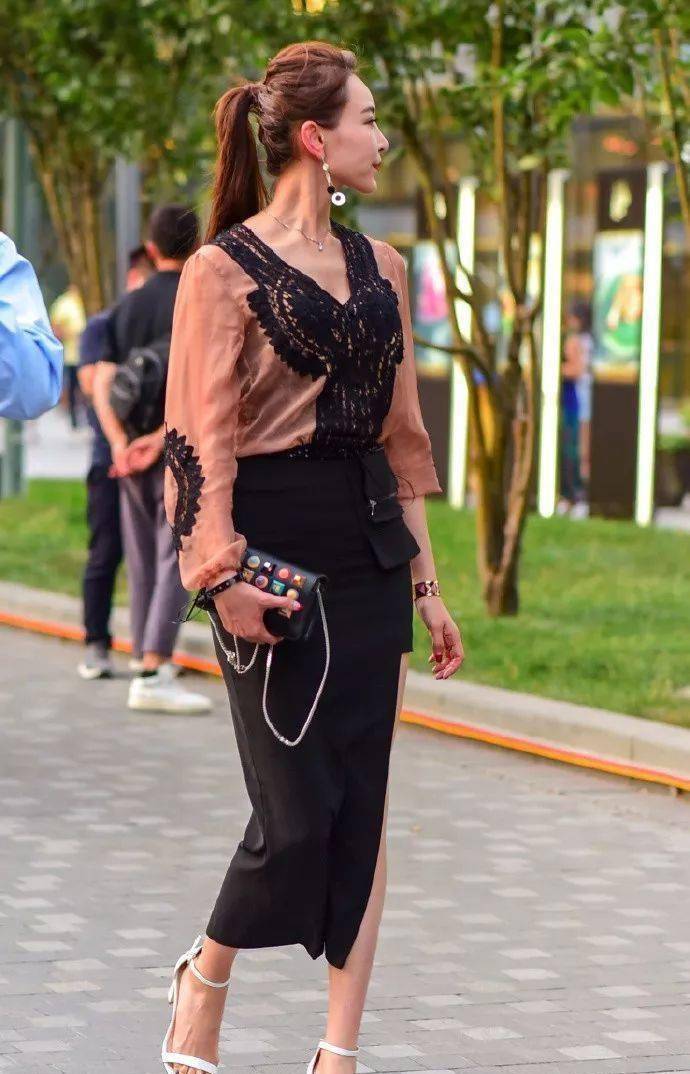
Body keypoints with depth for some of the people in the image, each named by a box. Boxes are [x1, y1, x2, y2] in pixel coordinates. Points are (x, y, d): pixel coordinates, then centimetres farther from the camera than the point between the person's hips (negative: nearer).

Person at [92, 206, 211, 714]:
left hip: (132, 454, 6)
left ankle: (149, 659, 25)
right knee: (178, 563, -9)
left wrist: (121, 444, -10)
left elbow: (103, 383, 0)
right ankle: (152, 675, -20)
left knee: (144, 561, 16)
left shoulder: (128, 307, 10)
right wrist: (162, 438, -21)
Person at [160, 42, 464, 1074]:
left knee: (363, 802, 4)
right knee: (297, 813, -8)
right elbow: (207, 437, -10)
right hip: (274, 546, -6)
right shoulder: (226, 267, -6)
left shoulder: (380, 268, 12)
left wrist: (425, 581, 15)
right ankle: (204, 981, 18)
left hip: (367, 550, 6)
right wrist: (224, 573, -19)